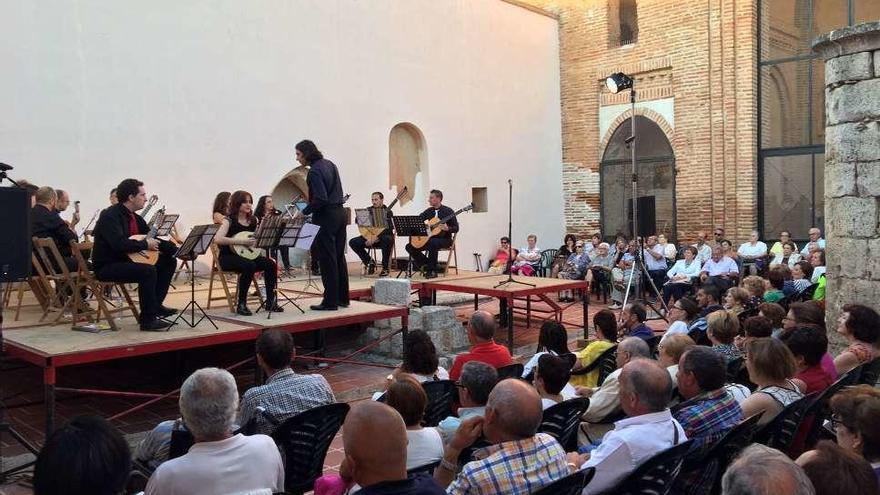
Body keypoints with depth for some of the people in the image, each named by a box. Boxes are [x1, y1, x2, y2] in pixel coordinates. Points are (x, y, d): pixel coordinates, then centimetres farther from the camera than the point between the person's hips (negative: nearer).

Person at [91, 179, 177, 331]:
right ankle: (148, 320, -22)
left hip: (127, 260, 10)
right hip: (107, 267, -10)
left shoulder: (134, 216, 10)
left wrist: (178, 249, 1)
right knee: (148, 270, -32)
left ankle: (156, 305, 10)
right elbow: (118, 243, -33)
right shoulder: (110, 216, -18)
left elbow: (150, 237, 14)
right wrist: (145, 244, -21)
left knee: (169, 261, 6)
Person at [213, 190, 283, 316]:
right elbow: (217, 239, -25)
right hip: (228, 257, -6)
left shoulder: (253, 220, 9)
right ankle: (241, 304, -23)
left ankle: (270, 302, -8)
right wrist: (242, 241, -26)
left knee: (270, 264, -19)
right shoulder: (229, 220, -9)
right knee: (249, 266, -35)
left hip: (248, 255, 6)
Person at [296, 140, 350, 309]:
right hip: (339, 212, 9)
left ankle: (330, 302, 1)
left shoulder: (315, 171, -16)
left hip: (326, 217, -9)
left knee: (327, 260, -3)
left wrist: (304, 212, -12)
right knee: (339, 257, 14)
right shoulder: (329, 164, 12)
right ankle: (343, 298, 20)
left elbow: (320, 199, -23)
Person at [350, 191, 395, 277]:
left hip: (383, 236, -4)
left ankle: (385, 268, -24)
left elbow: (389, 228, -14)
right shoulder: (368, 210, 9)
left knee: (387, 239, -39)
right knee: (353, 242, -18)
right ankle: (369, 261, -2)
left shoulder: (388, 212, -2)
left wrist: (377, 238, -25)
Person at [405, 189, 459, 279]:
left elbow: (456, 228, -8)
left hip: (444, 239, -6)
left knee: (432, 242, -39)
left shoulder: (448, 211, -6)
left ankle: (432, 271, -26)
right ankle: (427, 265, 0)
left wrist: (447, 228, -28)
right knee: (410, 246, -10)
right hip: (428, 237, 6)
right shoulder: (429, 211, 10)